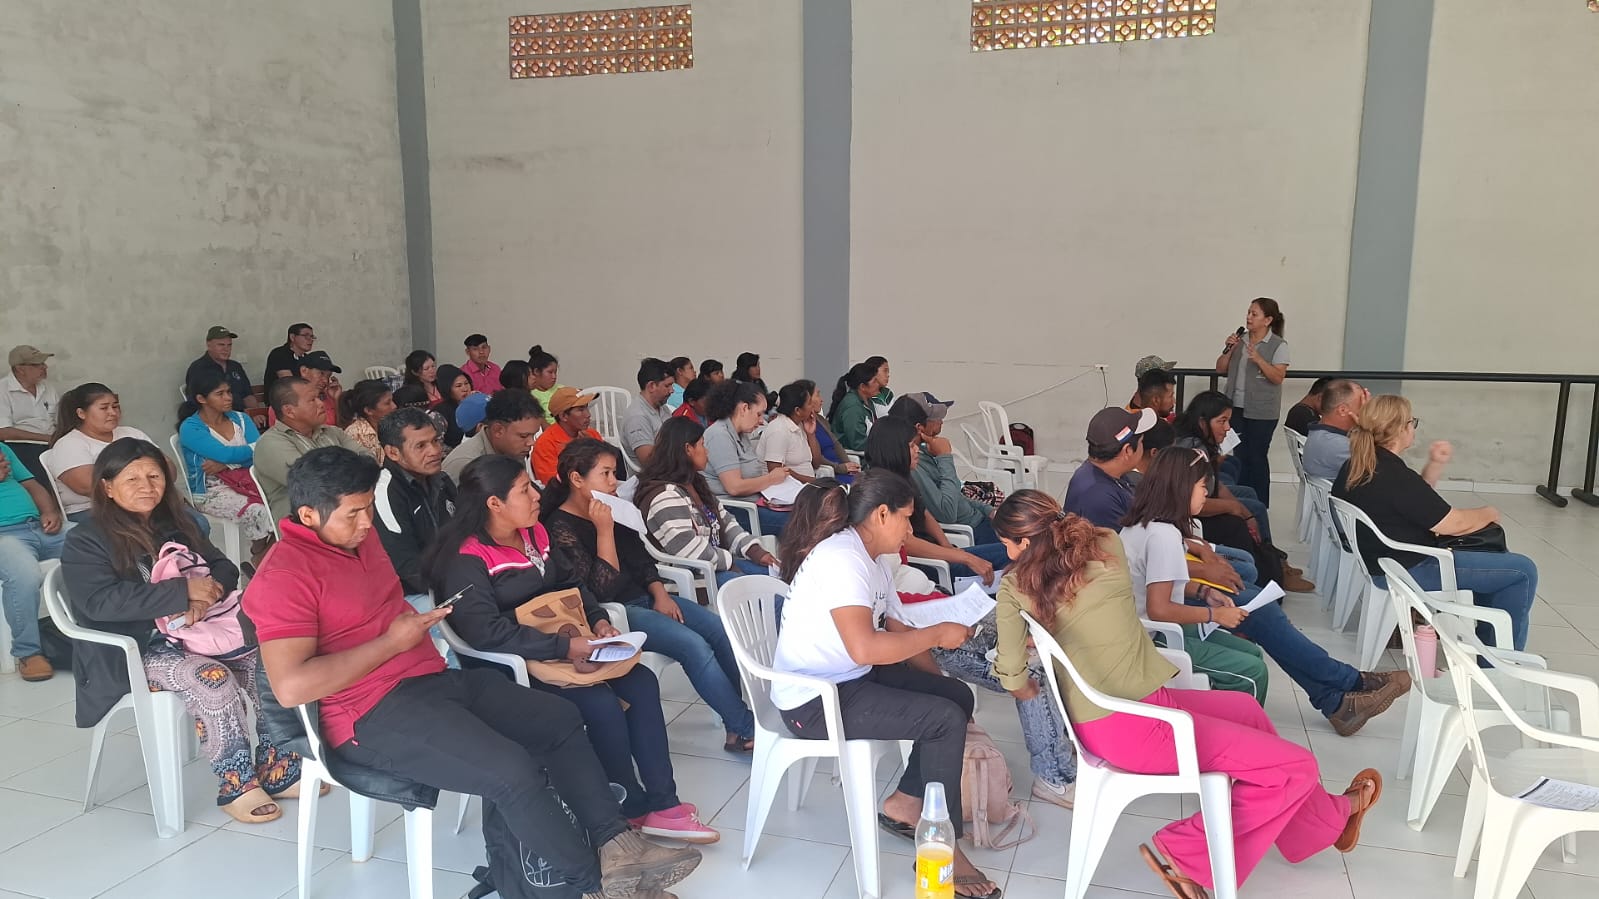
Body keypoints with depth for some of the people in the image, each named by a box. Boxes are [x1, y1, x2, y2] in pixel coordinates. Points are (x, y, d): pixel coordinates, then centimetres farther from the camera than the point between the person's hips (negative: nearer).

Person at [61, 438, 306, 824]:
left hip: (191, 633, 6)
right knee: (212, 679, -32)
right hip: (132, 652, -6)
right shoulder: (85, 542, -4)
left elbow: (225, 568, 10)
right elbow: (100, 602, -21)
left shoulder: (175, 525, 16)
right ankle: (236, 785, -18)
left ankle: (273, 767, -12)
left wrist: (209, 590, -16)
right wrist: (184, 590, -26)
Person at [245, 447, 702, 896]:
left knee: (561, 719, 6)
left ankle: (614, 842, 8)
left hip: (436, 679, 10)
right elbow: (291, 686, -26)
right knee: (514, 771, -24)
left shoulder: (360, 535, 11)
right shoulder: (284, 575, -15)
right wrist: (392, 641, -19)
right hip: (374, 714, -10)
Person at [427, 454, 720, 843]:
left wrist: (598, 619, -1)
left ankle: (661, 803, -4)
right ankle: (633, 809, -2)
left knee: (642, 682, -9)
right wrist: (564, 647, -28)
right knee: (602, 704, -25)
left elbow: (570, 582, 18)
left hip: (563, 645, 8)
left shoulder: (534, 533, 8)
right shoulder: (465, 560, -17)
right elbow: (486, 632, -28)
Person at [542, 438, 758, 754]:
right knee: (693, 644, -24)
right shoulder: (561, 527, -14)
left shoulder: (613, 507, 8)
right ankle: (744, 729, -13)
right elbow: (602, 590, -20)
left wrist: (660, 594, -1)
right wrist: (604, 530, -23)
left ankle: (752, 708, -2)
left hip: (645, 597, 8)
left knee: (720, 629, -9)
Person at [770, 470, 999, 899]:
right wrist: (937, 634, -21)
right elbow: (864, 648, -32)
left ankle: (904, 800, 17)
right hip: (814, 702, -10)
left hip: (851, 680, 10)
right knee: (945, 719, -17)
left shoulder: (871, 560, 9)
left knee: (958, 695, 8)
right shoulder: (841, 558, -23)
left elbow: (896, 631, 15)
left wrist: (941, 636, 0)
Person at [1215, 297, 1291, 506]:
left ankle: (1260, 506, 8)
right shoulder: (1240, 340, 8)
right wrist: (1229, 350, -5)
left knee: (1257, 457, -1)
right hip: (1237, 407, 5)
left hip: (1261, 412, -5)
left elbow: (1278, 377, -14)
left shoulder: (1279, 345, -6)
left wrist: (1258, 359, -25)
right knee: (1240, 456, 8)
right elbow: (1220, 369, 10)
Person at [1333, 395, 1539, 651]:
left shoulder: (1357, 466, 2)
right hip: (1408, 572, -10)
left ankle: (1485, 643, 31)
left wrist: (1435, 465, 2)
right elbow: (1454, 523, -16)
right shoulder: (1395, 477, -26)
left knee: (1488, 551, 26)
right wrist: (1489, 513, 3)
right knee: (1523, 571, -2)